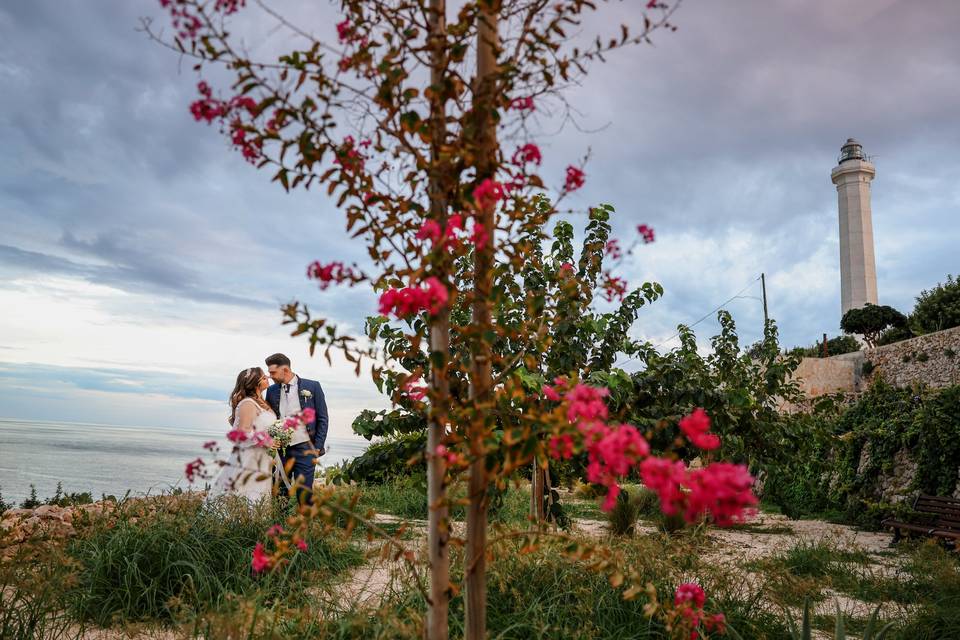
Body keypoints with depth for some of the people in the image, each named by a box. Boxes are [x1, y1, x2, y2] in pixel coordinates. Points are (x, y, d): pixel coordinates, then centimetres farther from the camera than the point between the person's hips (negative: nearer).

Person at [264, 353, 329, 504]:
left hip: (304, 448, -3)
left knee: (304, 493, -3)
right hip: (280, 450, 4)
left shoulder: (312, 386, -3)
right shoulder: (272, 390, 9)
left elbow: (322, 419, -1)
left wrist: (317, 448, -6)